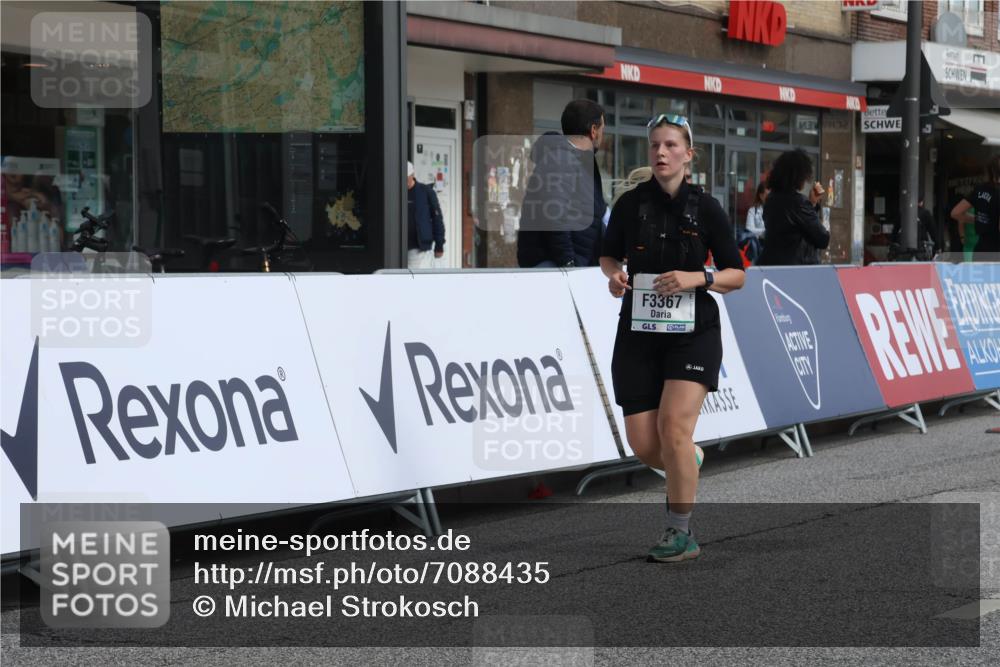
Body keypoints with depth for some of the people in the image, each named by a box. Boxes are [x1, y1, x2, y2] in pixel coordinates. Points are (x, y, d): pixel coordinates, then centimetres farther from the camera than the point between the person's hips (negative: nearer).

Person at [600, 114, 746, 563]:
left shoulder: (705, 208, -3)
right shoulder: (630, 204, 1)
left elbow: (736, 276, 2)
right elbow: (608, 256, 15)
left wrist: (697, 278, -16)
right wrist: (614, 275, -7)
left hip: (693, 332, -2)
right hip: (639, 332, 3)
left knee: (674, 425, -18)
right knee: (643, 444, -1)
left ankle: (680, 534, -4)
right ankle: (688, 464, 35)